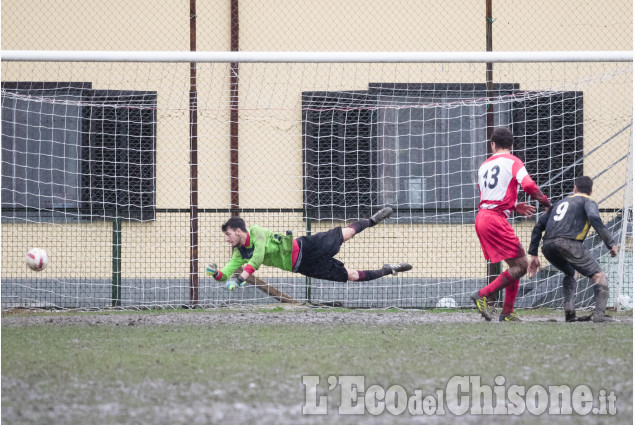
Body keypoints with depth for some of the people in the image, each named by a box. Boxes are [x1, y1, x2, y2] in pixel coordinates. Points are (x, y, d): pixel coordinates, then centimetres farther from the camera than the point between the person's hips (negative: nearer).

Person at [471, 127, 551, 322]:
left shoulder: (484, 165, 20)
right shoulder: (512, 161, -1)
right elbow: (528, 185, -15)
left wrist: (514, 206, 28)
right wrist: (545, 202, 0)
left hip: (482, 217, 8)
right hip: (495, 220, -8)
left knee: (515, 266, 12)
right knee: (521, 265, -7)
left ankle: (507, 313, 9)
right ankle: (483, 294, -11)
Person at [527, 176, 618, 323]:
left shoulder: (561, 202, 33)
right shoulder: (587, 201, 16)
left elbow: (538, 226, 27)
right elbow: (594, 218, -8)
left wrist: (533, 254, 27)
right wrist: (611, 243, -8)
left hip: (547, 245, 6)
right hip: (569, 243, -6)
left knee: (569, 273, 32)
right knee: (599, 277, 1)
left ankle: (569, 312, 11)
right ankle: (598, 315, -19)